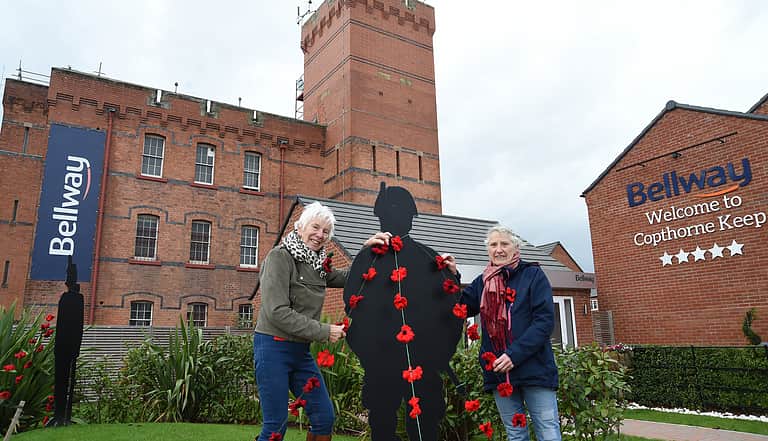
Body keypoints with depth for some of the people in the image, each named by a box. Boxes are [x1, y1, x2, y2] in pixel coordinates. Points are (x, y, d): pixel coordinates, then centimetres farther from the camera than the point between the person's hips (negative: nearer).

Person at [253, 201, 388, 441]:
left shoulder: (317, 264, 10)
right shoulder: (279, 257, -13)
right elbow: (277, 312, -20)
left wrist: (367, 251, -1)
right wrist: (324, 331, -18)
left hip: (301, 351, 8)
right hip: (274, 347, -7)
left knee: (325, 418, 8)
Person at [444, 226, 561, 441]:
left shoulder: (533, 275, -2)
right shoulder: (482, 282, 11)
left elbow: (545, 320, -10)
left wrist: (515, 354, -19)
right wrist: (452, 276, -1)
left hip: (534, 368, -4)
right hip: (499, 372, 4)